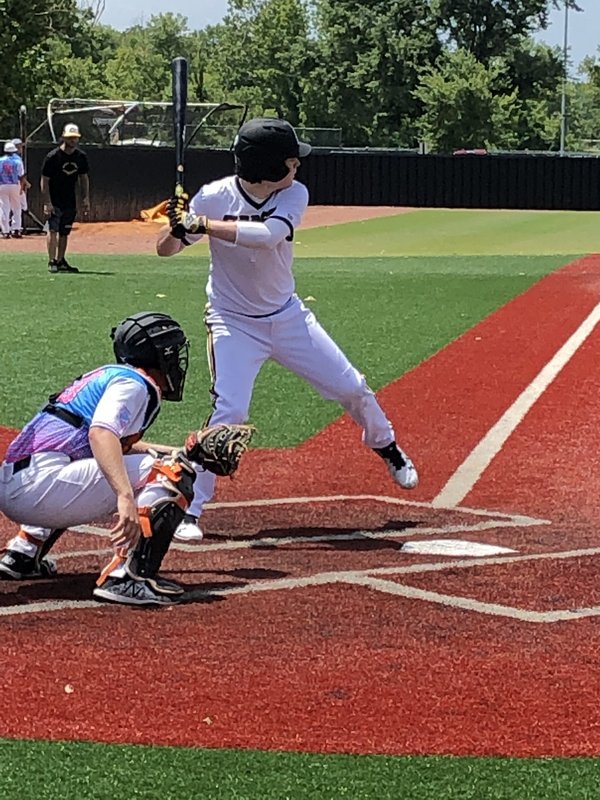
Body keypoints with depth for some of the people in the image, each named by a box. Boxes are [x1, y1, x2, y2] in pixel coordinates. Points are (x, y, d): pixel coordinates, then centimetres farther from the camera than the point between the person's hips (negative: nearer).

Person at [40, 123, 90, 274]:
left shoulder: (81, 157, 2)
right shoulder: (52, 157, -14)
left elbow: (84, 178, 12)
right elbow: (44, 181, -12)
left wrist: (85, 199, 4)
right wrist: (47, 203, -18)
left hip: (70, 201, 5)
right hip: (54, 201, -5)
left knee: (65, 232, 9)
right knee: (53, 229, -14)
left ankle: (60, 261, 17)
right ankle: (52, 261, -15)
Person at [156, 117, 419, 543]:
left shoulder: (294, 195, -13)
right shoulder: (215, 198, -19)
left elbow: (267, 235, -33)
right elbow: (165, 249, -15)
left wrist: (201, 225, -41)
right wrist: (178, 225, -38)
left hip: (288, 316, 4)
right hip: (234, 324, -4)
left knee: (352, 388, 10)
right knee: (229, 412, -20)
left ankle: (386, 447, 40)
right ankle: (188, 508, -9)